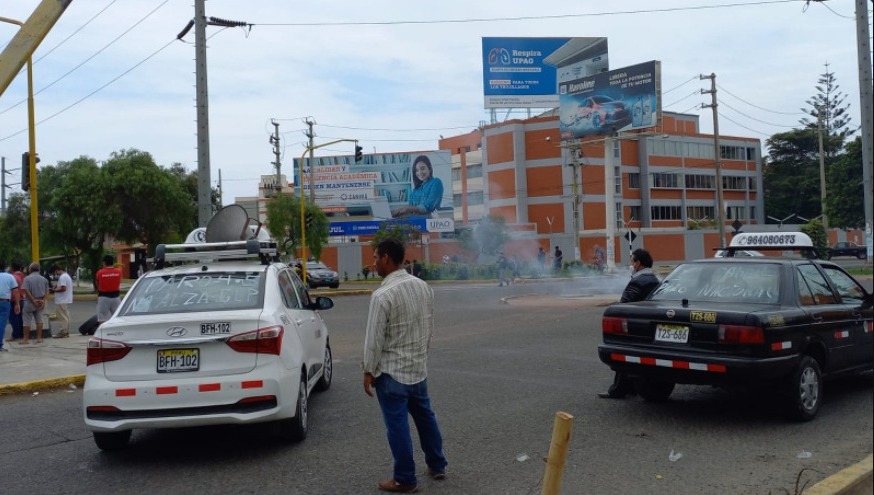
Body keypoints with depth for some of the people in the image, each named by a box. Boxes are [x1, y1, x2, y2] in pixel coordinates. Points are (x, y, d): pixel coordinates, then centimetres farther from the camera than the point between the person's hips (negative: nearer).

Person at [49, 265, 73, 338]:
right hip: (67, 300, 10)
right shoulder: (67, 276, 18)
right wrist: (54, 288, 9)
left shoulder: (62, 277, -15)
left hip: (62, 301, -10)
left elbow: (63, 288, -23)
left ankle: (63, 332, -6)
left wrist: (54, 290, -11)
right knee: (66, 316, 13)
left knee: (62, 317, -7)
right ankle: (66, 332, 16)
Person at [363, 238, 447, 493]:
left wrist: (368, 371, -7)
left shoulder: (383, 295, -22)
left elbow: (374, 338, -18)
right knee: (425, 416, 21)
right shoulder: (423, 286, 1)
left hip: (391, 372, -7)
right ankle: (437, 465, 34)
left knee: (398, 425, 5)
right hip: (419, 367, 7)